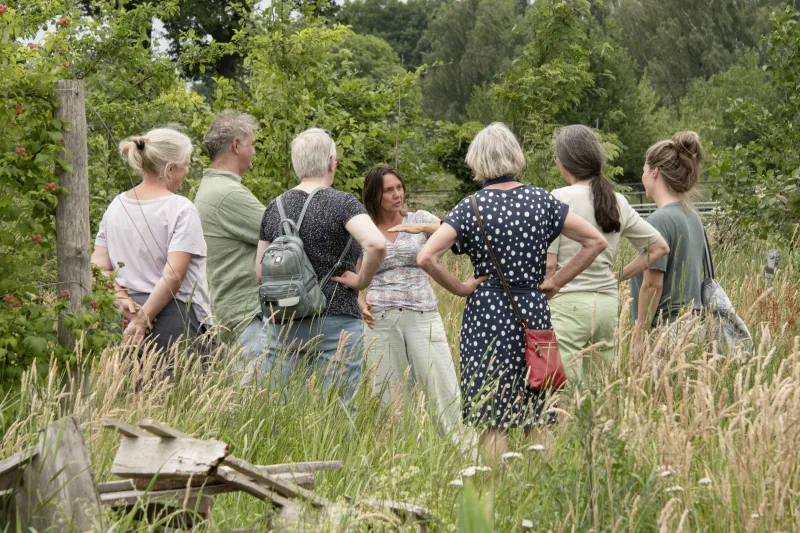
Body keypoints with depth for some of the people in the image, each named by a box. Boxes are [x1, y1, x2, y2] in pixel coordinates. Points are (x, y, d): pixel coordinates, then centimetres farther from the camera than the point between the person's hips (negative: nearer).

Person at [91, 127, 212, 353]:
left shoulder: (117, 205, 11)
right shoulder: (180, 209, -9)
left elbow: (99, 266, 9)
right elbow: (173, 275, -17)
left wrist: (123, 300, 0)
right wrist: (144, 319, -11)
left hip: (129, 316, 6)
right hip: (175, 317, -6)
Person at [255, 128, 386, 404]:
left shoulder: (275, 208, 7)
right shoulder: (343, 203, -7)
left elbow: (260, 274, 10)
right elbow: (376, 244, -24)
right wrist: (361, 280, -9)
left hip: (285, 326, 4)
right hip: (336, 323, -4)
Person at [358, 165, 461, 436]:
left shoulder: (419, 220, 6)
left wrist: (424, 227, -20)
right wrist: (360, 302, 0)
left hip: (423, 315, -1)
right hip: (381, 320, 1)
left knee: (443, 388, -7)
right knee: (388, 393, 3)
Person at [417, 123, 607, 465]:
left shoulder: (471, 207, -7)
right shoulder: (541, 200, 1)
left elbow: (426, 258, -17)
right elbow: (596, 241, 2)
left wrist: (460, 288, -4)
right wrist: (556, 282, 5)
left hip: (487, 312, -3)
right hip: (534, 311, 3)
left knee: (492, 420, 3)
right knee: (537, 416, 10)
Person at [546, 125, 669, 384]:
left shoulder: (560, 198, -7)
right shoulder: (618, 202, 10)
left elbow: (548, 264, -11)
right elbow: (660, 247, 15)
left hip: (569, 304, -6)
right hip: (608, 303, 6)